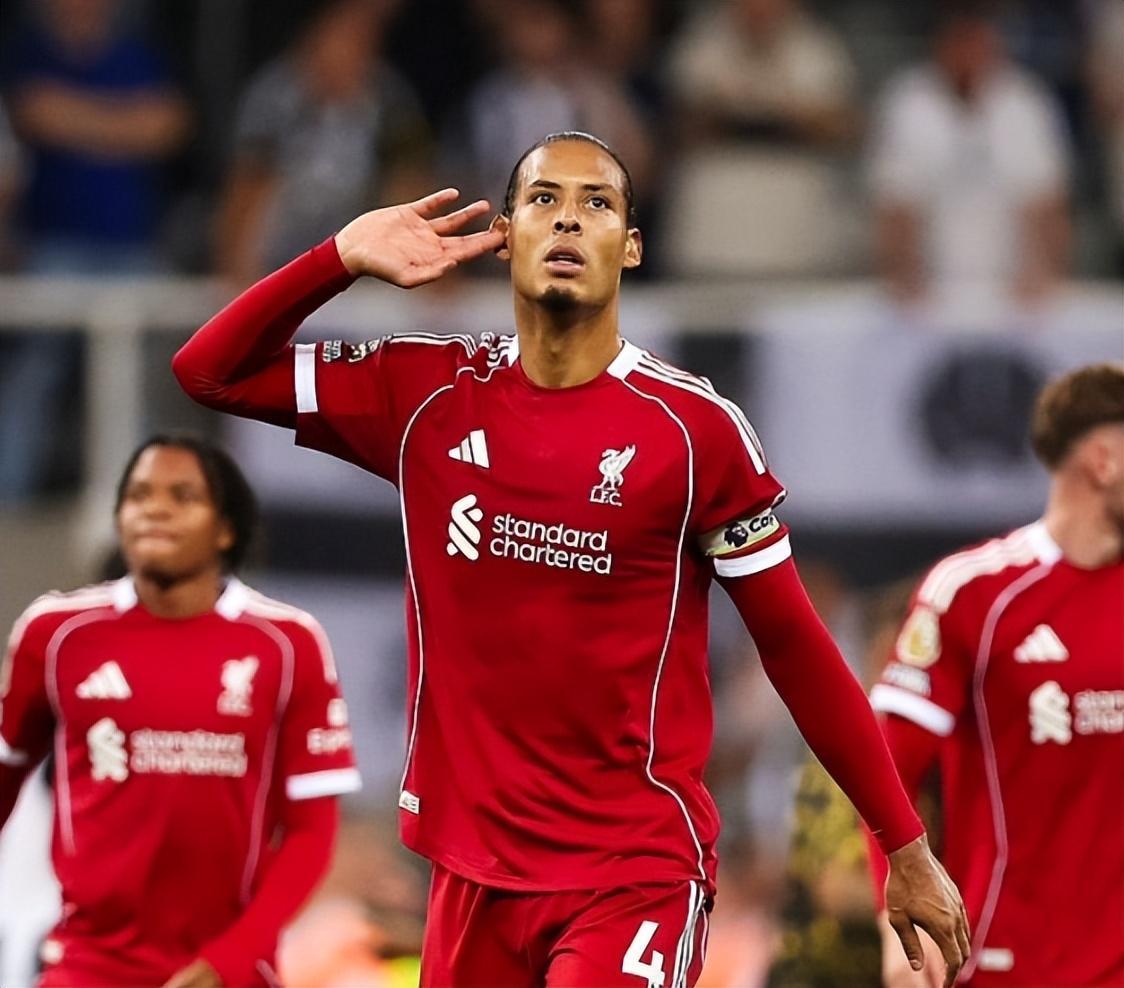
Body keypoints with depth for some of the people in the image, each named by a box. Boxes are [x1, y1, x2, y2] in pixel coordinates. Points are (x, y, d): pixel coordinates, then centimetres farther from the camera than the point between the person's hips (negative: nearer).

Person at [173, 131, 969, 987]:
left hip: (635, 874, -4)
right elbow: (210, 372, 8)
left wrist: (907, 847, 0)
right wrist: (345, 259, -6)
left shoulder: (694, 428, -7)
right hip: (474, 873, 4)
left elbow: (797, 650, -1)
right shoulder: (426, 394, 4)